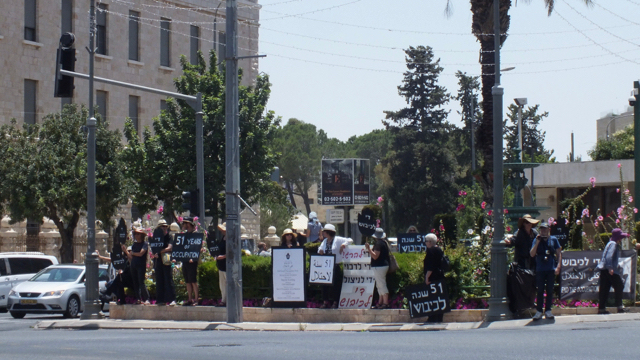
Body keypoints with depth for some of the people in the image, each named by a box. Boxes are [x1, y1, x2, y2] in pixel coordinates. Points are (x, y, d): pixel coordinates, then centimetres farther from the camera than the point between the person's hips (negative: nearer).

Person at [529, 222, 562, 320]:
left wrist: (558, 266, -3)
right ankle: (539, 311, 4)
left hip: (551, 269, 0)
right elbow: (532, 254, -3)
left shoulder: (553, 240, 6)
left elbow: (559, 253, 8)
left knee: (550, 290, 3)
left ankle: (548, 310, 10)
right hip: (540, 270, 0)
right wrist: (537, 242, -12)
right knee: (540, 291, 0)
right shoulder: (537, 240, 5)